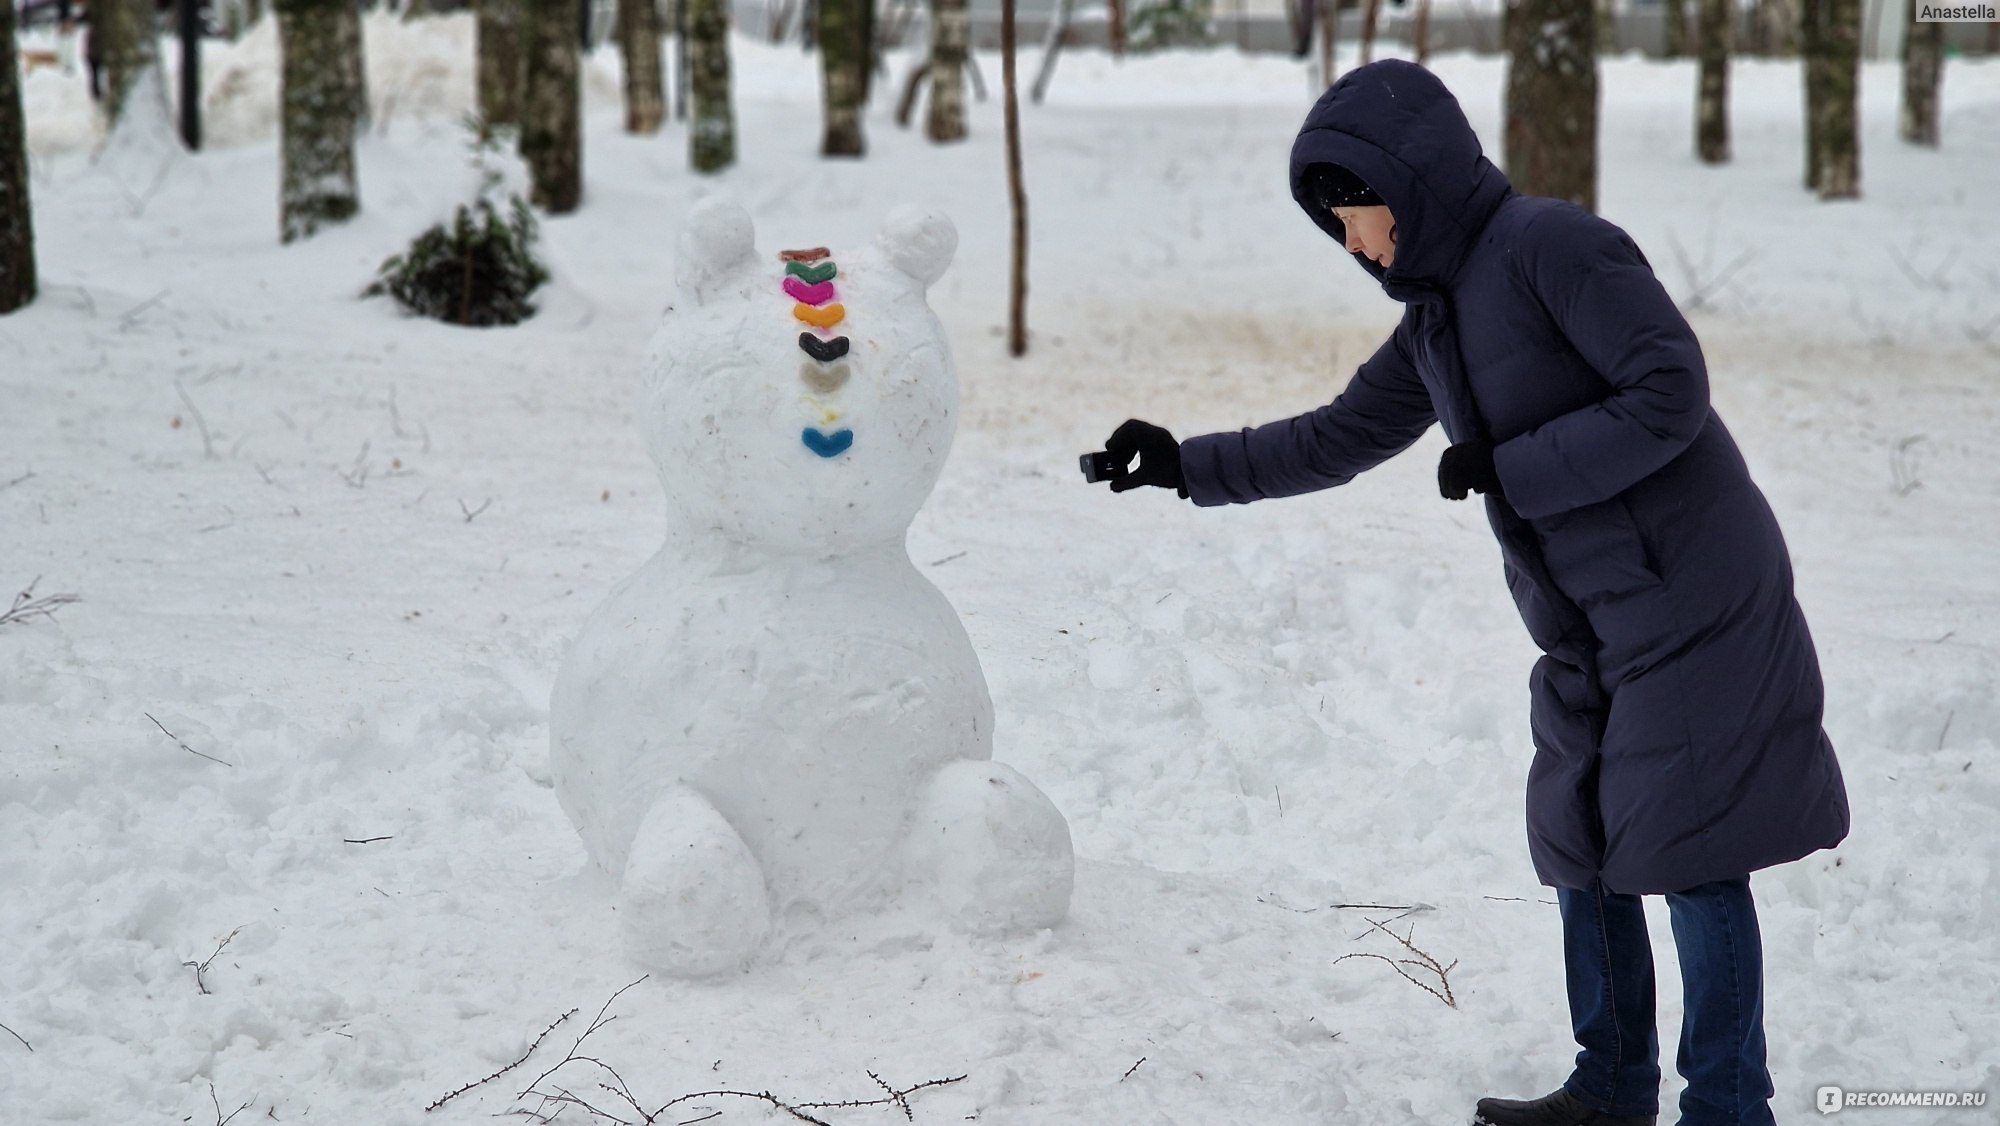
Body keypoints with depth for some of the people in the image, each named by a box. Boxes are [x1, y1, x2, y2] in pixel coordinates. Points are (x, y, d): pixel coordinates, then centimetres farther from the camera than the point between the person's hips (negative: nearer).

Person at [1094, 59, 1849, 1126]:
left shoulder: (1551, 243, -16)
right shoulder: (1434, 319, 11)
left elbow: (1670, 396, -20)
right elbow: (1336, 439, 20)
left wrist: (1511, 469, -19)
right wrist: (1185, 463, 13)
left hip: (1695, 607, -9)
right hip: (1591, 627, 9)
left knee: (1691, 855, -3)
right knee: (1580, 846, 12)